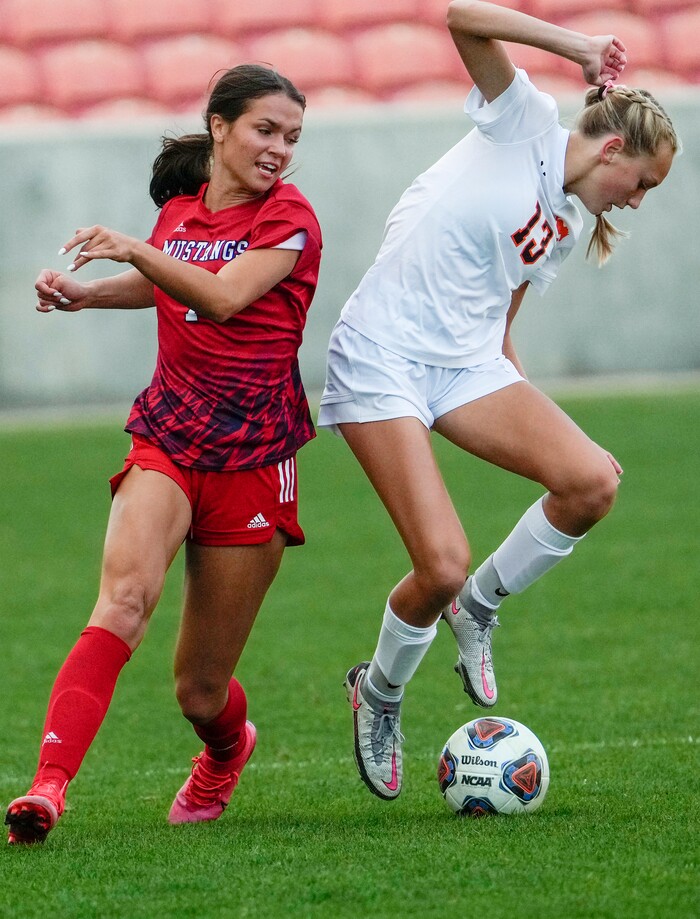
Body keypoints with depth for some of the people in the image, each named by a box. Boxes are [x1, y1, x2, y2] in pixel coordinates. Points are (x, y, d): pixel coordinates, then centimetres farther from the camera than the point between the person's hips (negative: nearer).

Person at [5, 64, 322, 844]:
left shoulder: (288, 216, -5)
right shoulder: (180, 210, 9)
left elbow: (224, 297, -24)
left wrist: (136, 250, -35)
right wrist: (82, 294, 15)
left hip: (253, 457, -3)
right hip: (166, 437, 3)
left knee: (201, 690, 4)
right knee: (123, 596, -28)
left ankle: (226, 751, 41)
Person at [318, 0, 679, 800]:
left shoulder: (565, 229, 17)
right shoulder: (523, 123, -3)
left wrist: (537, 425, 17)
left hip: (468, 366, 7)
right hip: (382, 356, -7)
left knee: (592, 481, -17)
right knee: (442, 566, -17)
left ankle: (478, 609, 8)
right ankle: (379, 692, 15)